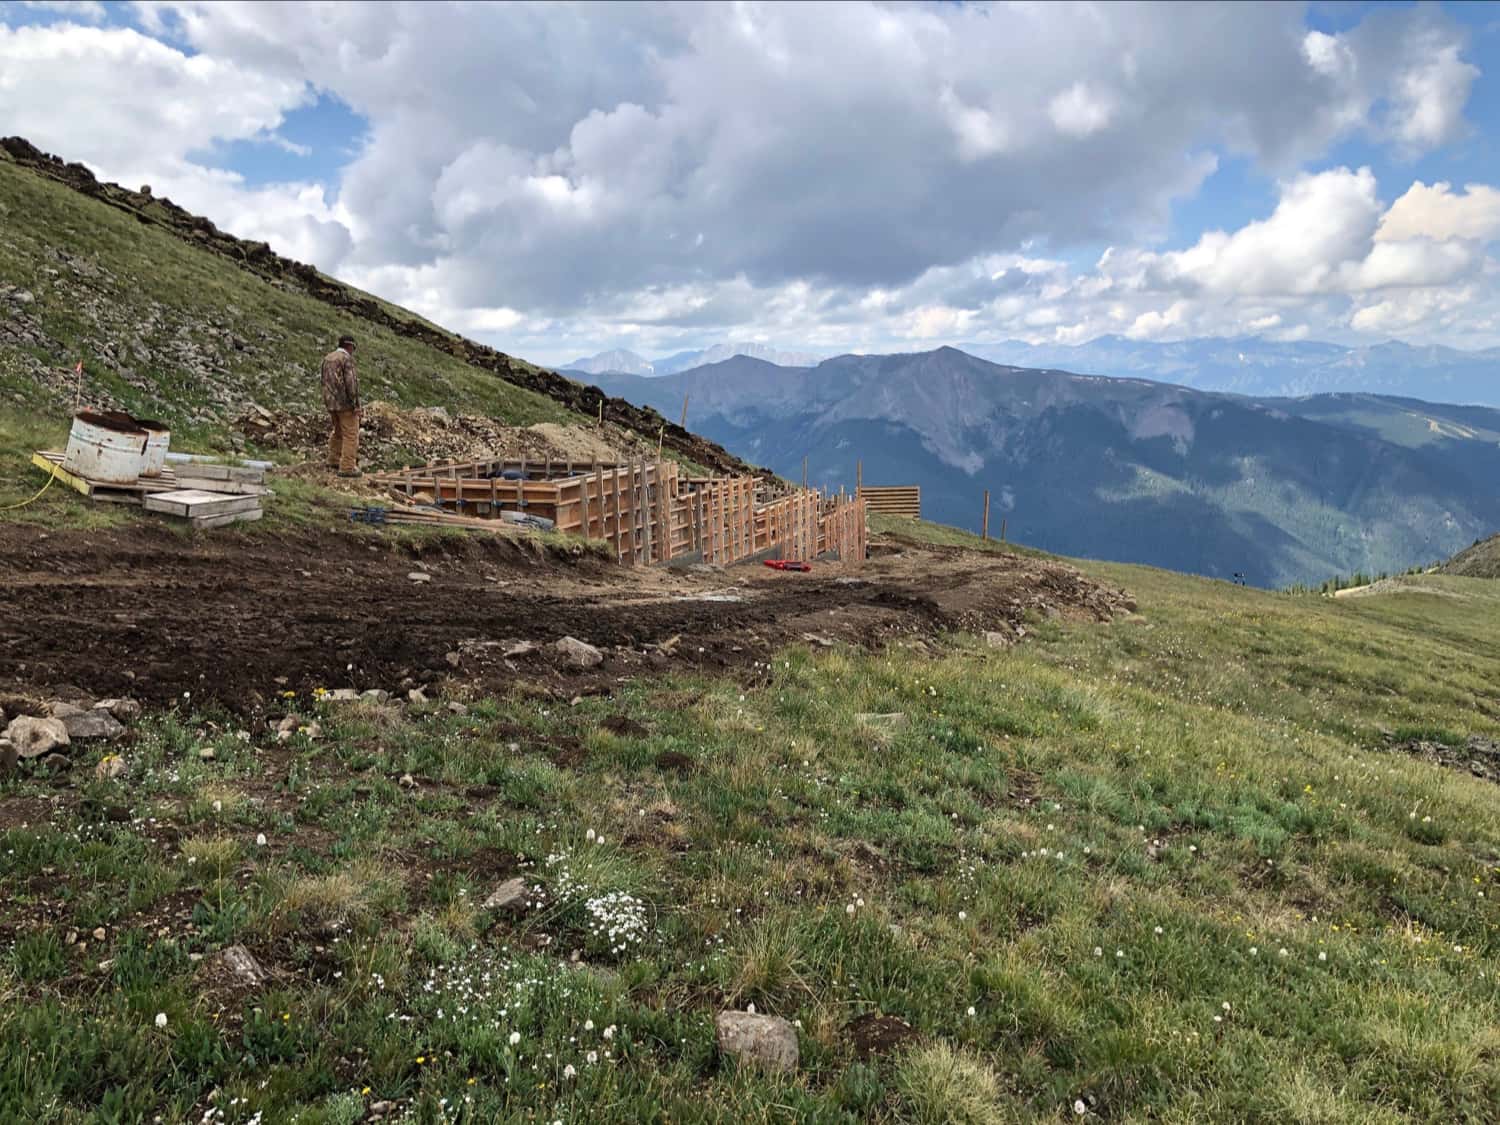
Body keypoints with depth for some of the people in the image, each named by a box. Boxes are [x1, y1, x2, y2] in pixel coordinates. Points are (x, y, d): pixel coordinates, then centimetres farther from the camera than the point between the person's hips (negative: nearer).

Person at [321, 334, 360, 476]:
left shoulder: (327, 358, 12)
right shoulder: (347, 359, -12)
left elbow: (325, 381, 14)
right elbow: (351, 382, -19)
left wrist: (329, 400, 18)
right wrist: (355, 403, -14)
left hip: (331, 402, 8)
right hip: (345, 403, -8)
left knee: (338, 431, 24)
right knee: (350, 435, -4)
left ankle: (334, 460, 31)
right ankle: (347, 467, -6)